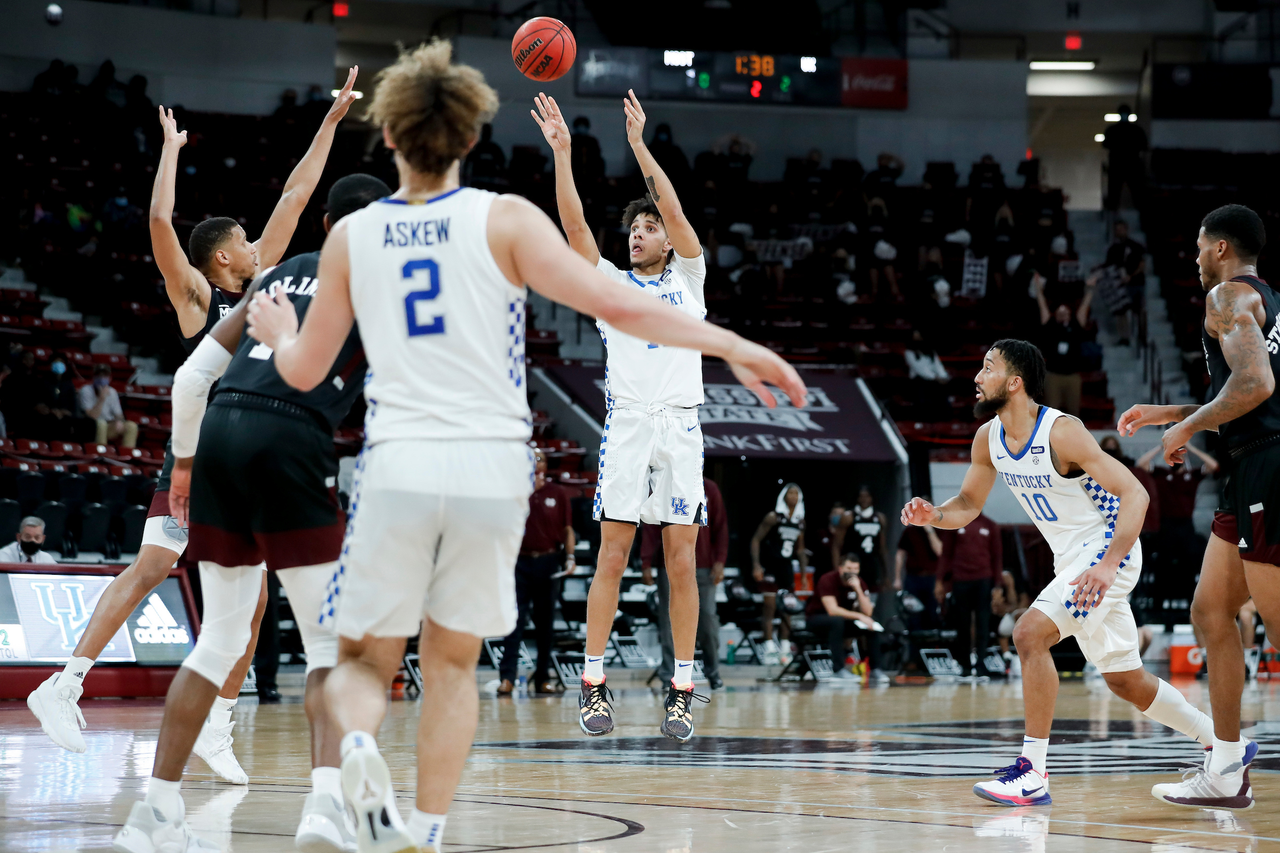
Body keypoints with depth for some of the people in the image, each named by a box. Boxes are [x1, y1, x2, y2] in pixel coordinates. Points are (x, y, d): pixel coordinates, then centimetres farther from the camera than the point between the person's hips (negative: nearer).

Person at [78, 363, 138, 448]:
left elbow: (118, 415, 7)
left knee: (131, 426, -16)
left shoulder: (112, 392, 1)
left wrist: (119, 421, -17)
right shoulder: (86, 391, -14)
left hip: (109, 428, 5)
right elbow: (92, 416, -21)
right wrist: (102, 399, -28)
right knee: (101, 423, -36)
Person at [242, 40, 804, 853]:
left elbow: (305, 369, 17)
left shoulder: (352, 236, 8)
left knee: (363, 659, 13)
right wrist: (734, 346, -4)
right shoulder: (503, 219, 1)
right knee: (452, 661, 17)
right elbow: (615, 304, -8)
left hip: (399, 465, 0)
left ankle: (359, 746, -20)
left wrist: (275, 330, 40)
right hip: (493, 466, 0)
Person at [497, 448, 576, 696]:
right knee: (516, 620, -9)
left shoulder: (558, 493, 10)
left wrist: (570, 557, -2)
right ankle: (507, 677, -14)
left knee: (545, 623, 6)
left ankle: (543, 678, 11)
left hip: (548, 562, 2)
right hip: (521, 561, -2)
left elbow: (567, 529, 9)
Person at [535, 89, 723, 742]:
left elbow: (674, 210, 0)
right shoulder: (611, 284, 16)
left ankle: (682, 690, 2)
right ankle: (594, 684, -1)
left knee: (681, 561, -2)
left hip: (680, 425, 0)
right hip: (627, 424, 0)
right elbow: (574, 224, 4)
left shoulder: (687, 280, 13)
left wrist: (639, 145, -7)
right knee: (612, 557, -4)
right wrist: (562, 152, -5)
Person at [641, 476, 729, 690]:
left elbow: (720, 527, 5)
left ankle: (713, 671, 13)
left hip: (704, 567, 1)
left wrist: (720, 561, -3)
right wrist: (646, 564, -6)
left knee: (708, 618, 0)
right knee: (670, 619, -3)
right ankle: (669, 674, 1)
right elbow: (650, 528, 1)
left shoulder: (709, 489, 6)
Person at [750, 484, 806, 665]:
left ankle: (785, 648, 10)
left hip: (786, 567, 6)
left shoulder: (800, 521, 11)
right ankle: (769, 649, -8)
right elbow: (756, 539, -8)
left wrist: (804, 573, 15)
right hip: (769, 566, -6)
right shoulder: (773, 517, -7)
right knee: (770, 606, -8)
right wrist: (756, 565, -18)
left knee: (787, 608, 5)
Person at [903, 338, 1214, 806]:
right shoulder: (988, 438, 0)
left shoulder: (1062, 432, -24)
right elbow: (968, 504, 14)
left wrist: (1108, 566, -36)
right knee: (1126, 682, 15)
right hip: (1072, 559, 9)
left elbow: (1135, 495, -26)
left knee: (1030, 633, -24)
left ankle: (1032, 772, -21)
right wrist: (933, 515, -9)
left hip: (1107, 550, -9)